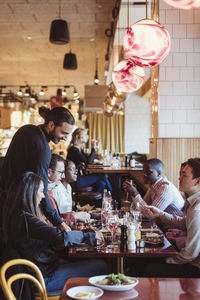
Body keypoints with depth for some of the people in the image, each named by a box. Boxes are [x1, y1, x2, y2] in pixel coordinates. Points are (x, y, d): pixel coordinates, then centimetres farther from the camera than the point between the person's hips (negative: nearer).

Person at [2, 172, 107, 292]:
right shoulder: (25, 219, -24)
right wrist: (91, 235, -11)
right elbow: (61, 237, -25)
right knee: (101, 266, -8)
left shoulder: (18, 216, 7)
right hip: (46, 277, -10)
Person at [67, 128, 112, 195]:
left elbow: (89, 161, 17)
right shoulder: (73, 149, -16)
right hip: (75, 181, -9)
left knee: (101, 182, -10)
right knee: (102, 176, -10)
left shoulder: (79, 149, 14)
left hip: (79, 177, 9)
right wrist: (93, 148, -14)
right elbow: (88, 162, -24)